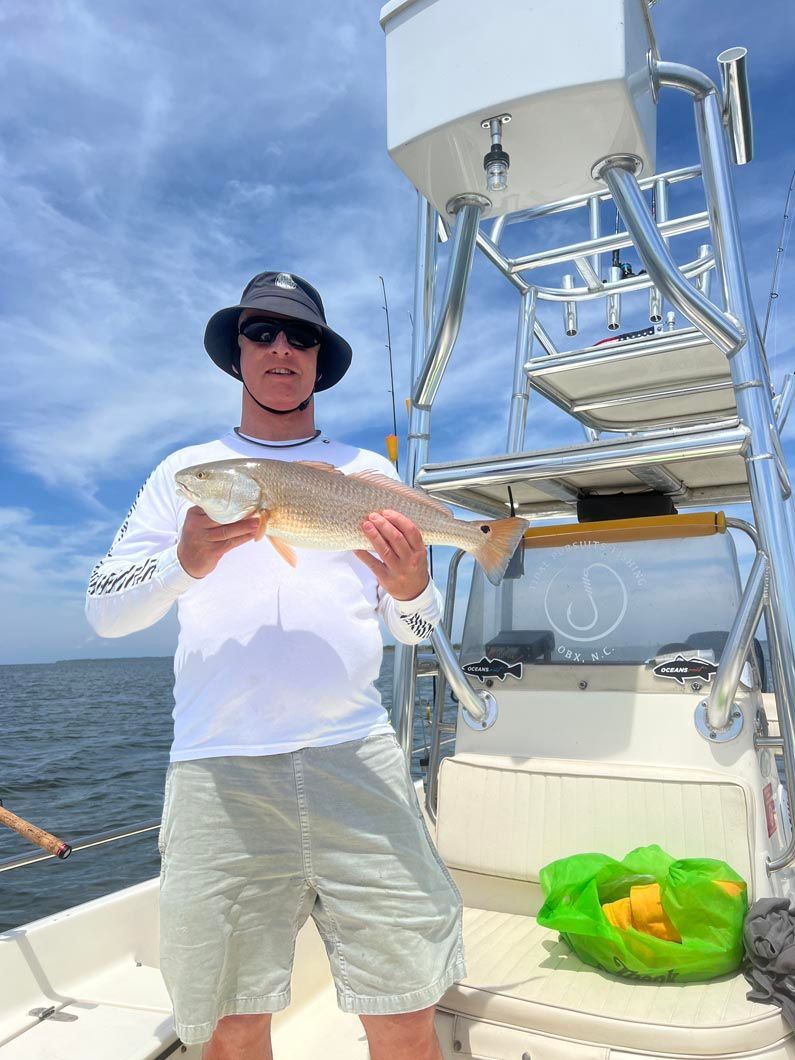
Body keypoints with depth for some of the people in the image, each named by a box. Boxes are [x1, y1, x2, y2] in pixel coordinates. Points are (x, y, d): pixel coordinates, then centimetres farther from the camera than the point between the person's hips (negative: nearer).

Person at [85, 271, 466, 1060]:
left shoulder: (369, 471, 14)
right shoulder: (186, 471, 13)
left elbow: (416, 629, 11)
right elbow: (104, 609, 5)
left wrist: (411, 588, -12)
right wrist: (186, 561, -14)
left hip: (354, 755, 1)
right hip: (216, 766, 0)